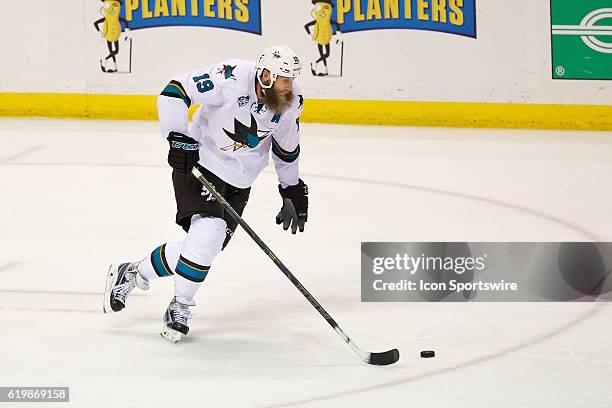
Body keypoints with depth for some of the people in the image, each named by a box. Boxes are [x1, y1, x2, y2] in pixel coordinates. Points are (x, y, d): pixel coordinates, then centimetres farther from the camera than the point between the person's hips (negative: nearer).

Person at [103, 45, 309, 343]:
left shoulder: (291, 102, -6)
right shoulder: (231, 78, -25)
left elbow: (287, 148, 11)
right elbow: (173, 93, -22)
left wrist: (293, 190, 14)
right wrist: (178, 138, -27)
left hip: (238, 181, 6)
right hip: (199, 162, -6)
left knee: (206, 247, -2)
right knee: (207, 232, -22)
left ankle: (132, 274, 17)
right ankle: (181, 306, -1)